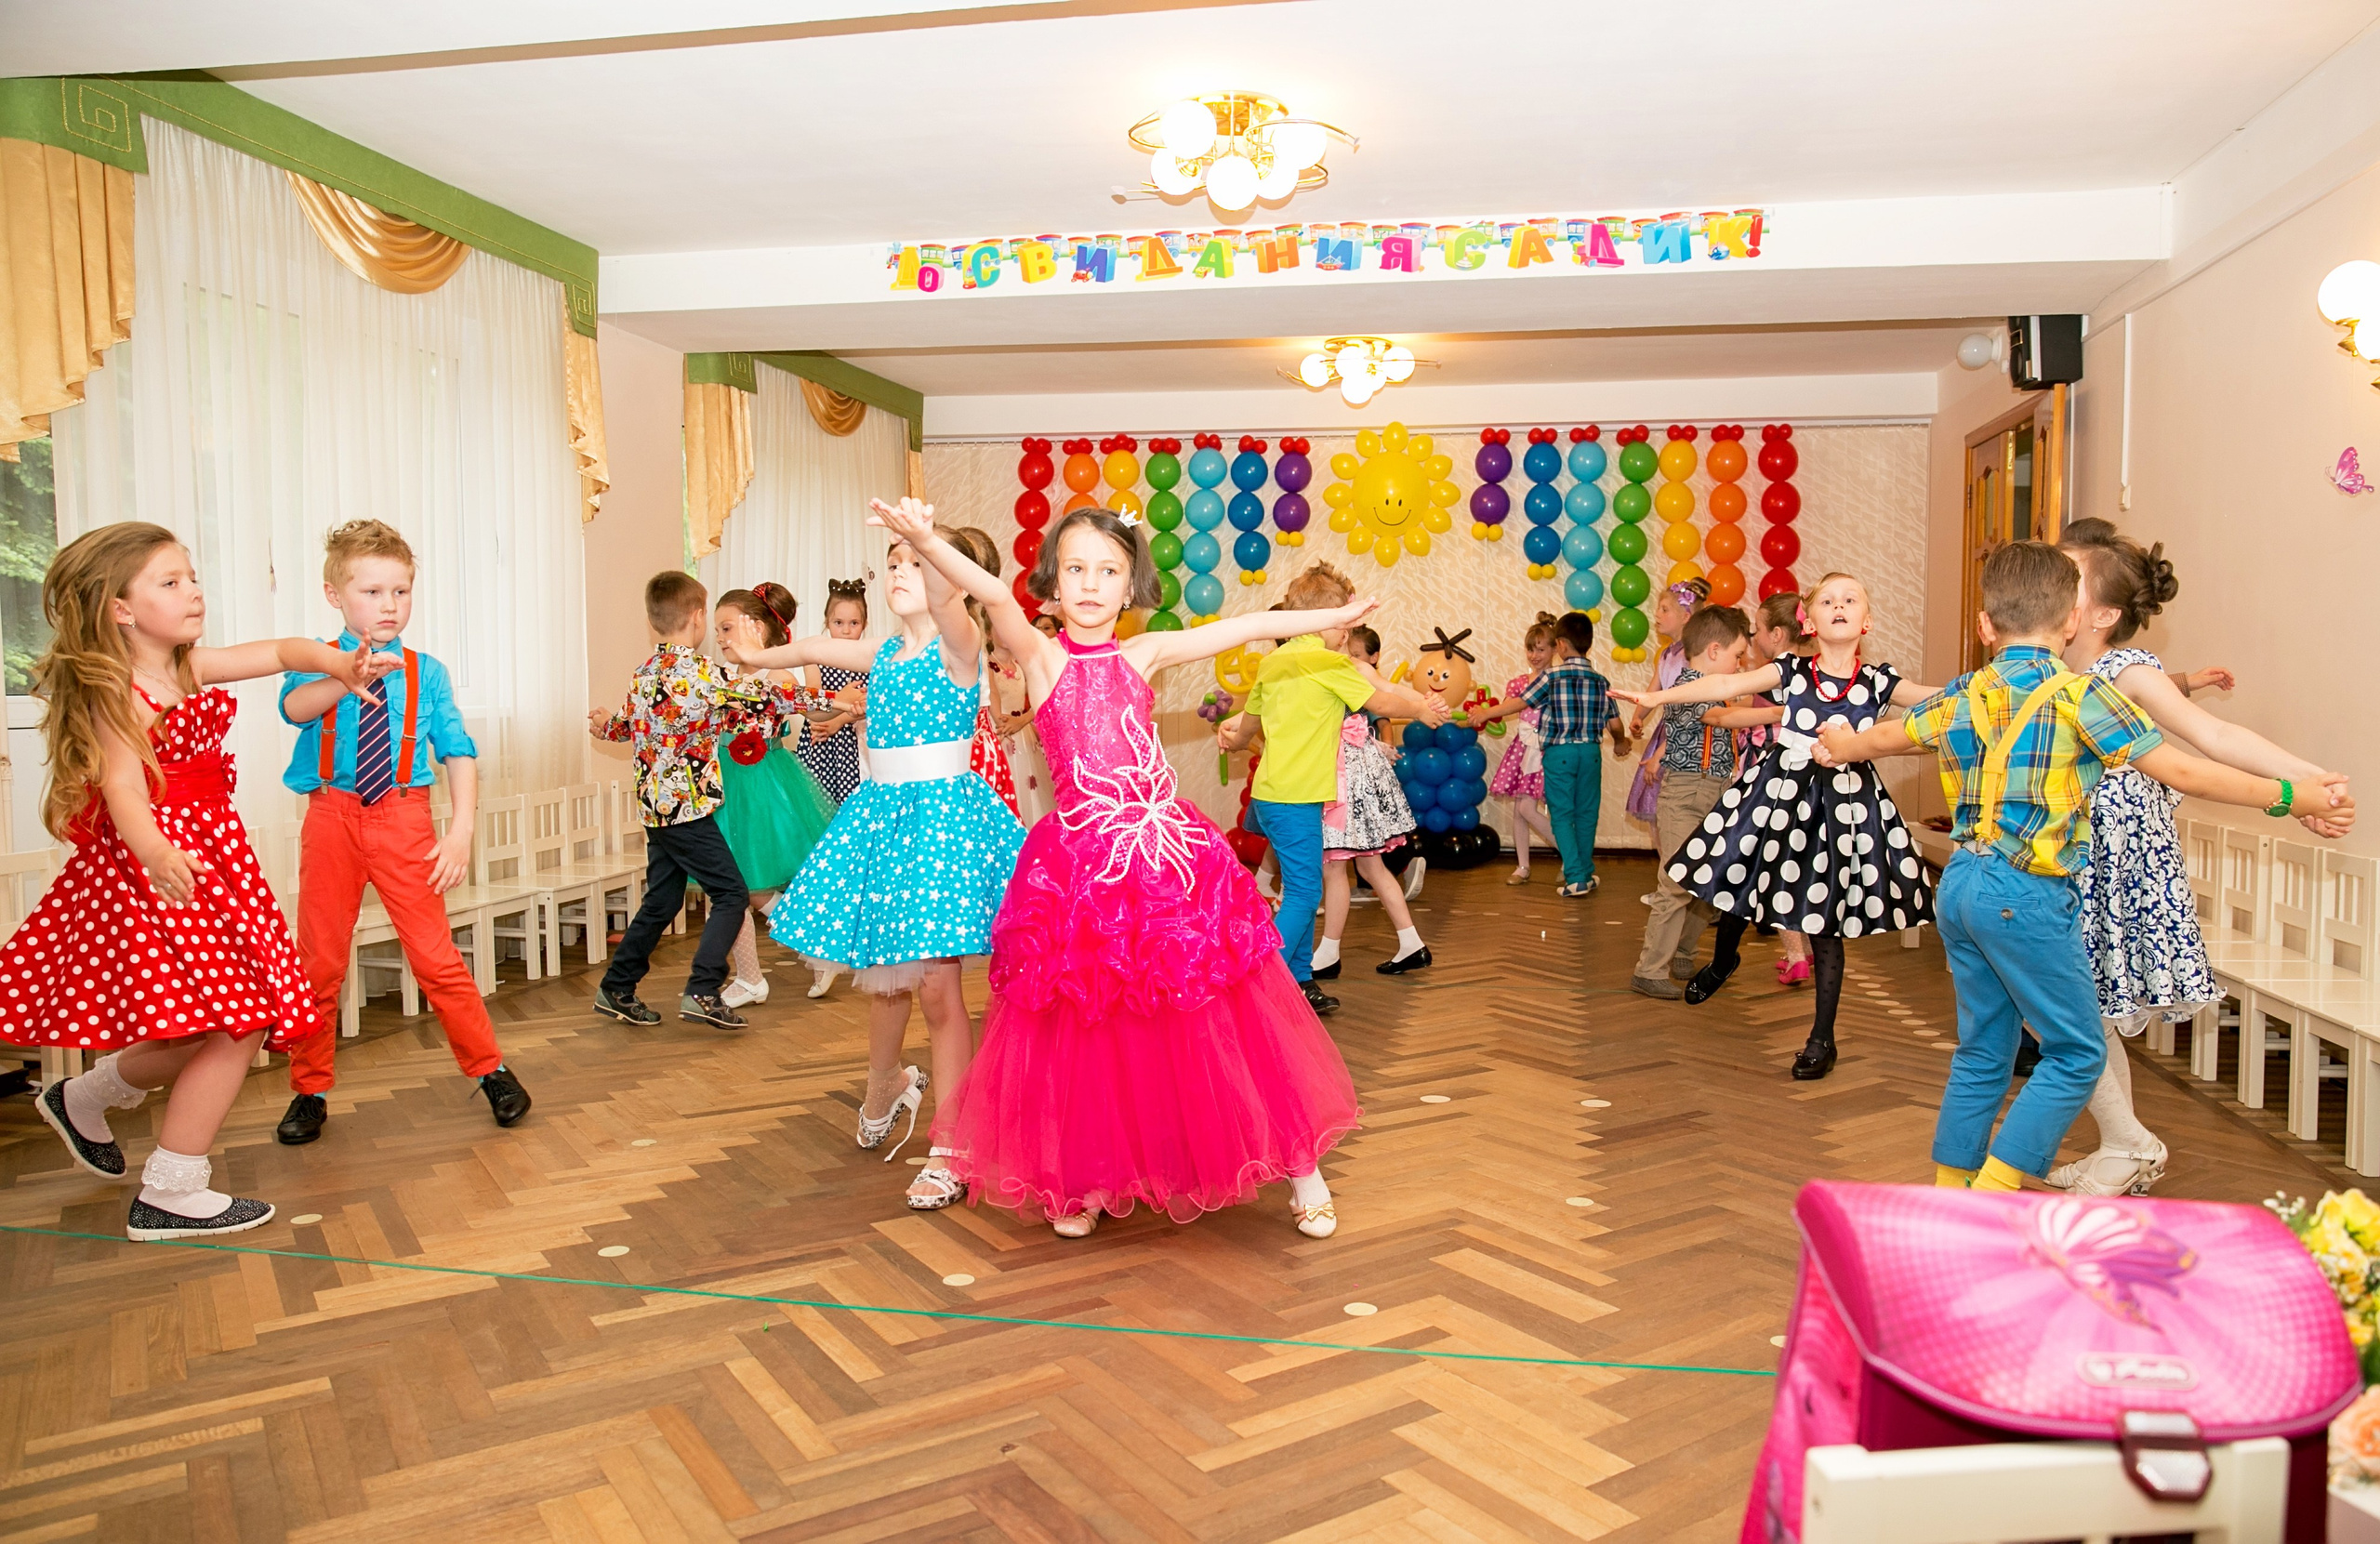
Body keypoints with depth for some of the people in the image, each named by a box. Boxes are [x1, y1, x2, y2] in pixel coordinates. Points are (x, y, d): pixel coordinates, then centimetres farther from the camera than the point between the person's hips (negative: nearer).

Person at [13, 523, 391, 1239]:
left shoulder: (191, 668, 9)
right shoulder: (114, 694, -13)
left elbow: (280, 652, 9)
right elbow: (123, 788, -24)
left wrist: (337, 662, -12)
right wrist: (155, 854, -41)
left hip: (211, 856, 9)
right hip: (156, 866, -9)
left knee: (221, 1030, 12)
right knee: (233, 1027, -11)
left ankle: (83, 1098, 37)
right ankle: (168, 1195, 3)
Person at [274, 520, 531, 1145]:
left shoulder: (425, 673, 3)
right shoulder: (316, 663, 0)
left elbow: (458, 752, 0)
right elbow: (295, 706, -23)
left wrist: (461, 828, -11)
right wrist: (347, 679, -44)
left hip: (404, 819, 0)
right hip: (331, 819, 1)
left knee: (435, 955, 0)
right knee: (318, 961, 10)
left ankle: (490, 1068, 17)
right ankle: (309, 1090, 27)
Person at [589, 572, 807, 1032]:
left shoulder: (646, 673, 9)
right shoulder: (700, 672, -14)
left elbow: (630, 720, 22)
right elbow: (755, 701, -10)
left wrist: (607, 726, 41)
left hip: (656, 804, 8)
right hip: (689, 805, -8)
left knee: (661, 900, 18)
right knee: (731, 895, -2)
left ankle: (616, 989, 25)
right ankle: (701, 991, -9)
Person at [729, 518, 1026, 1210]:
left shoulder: (957, 645, -8)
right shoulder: (884, 654, 12)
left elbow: (946, 594, -31)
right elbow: (816, 648, 31)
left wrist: (922, 535, -49)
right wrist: (757, 658, 45)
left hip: (942, 811, -7)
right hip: (879, 810, 7)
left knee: (936, 984, -6)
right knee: (883, 974, 16)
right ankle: (886, 1086, 44)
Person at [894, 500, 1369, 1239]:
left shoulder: (1144, 653, 9)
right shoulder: (1041, 654, 0)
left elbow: (1249, 626, 14)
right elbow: (995, 596, -19)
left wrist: (1331, 618, 19)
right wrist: (928, 544, -36)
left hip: (1172, 847, 2)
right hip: (1083, 860, -2)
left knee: (1217, 1015, 8)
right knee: (1083, 1028, 8)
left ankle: (1299, 1165, 19)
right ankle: (1081, 1179, 28)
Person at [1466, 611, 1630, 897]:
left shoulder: (1552, 675, -7)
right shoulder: (1601, 681, 3)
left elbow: (1520, 703, -3)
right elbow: (1614, 724, 6)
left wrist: (1485, 713, 10)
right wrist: (1620, 743, 29)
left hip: (1559, 753, -3)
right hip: (1591, 752, 4)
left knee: (1562, 816, 3)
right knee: (1586, 814, 14)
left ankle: (1576, 879, -3)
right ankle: (1586, 874, 25)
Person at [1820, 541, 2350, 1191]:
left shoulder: (1962, 696, 9)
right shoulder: (2080, 696, -8)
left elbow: (1886, 737, 27)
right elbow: (2182, 772, -8)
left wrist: (1844, 744, 48)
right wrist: (2291, 796, 2)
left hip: (1960, 884, 7)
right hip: (2028, 894, -7)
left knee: (1982, 1050, 17)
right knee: (2077, 1052, 5)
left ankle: (1950, 1191, 22)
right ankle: (1994, 1190, -1)